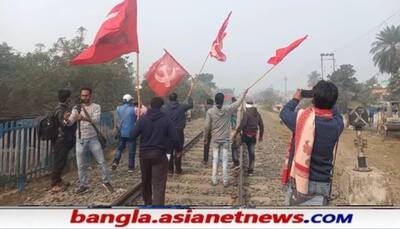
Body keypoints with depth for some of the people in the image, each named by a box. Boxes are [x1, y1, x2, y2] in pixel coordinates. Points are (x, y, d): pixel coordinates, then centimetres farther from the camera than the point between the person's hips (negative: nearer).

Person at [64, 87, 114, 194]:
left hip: (93, 139, -2)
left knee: (102, 161, 4)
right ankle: (83, 186, 22)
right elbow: (70, 123, -7)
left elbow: (97, 120, -22)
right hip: (80, 140, 2)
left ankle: (106, 182, 20)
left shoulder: (96, 107, -4)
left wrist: (85, 118, -41)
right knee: (81, 165, 7)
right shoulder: (76, 108, 2)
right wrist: (66, 119, -32)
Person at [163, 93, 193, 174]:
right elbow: (190, 105, 12)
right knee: (178, 152, 7)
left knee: (169, 151, 10)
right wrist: (189, 98, 33)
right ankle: (178, 169, 11)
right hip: (179, 131, -1)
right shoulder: (182, 107, -5)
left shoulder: (165, 108, -4)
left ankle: (170, 169, 15)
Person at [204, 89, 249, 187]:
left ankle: (214, 180, 15)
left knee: (215, 160, 10)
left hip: (215, 139, 0)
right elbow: (238, 103, 8)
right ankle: (225, 181, 11)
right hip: (225, 139, 0)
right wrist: (244, 94, 23)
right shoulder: (228, 109, -8)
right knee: (225, 160, 6)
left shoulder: (210, 111, -9)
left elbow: (207, 126, -7)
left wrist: (205, 137, 7)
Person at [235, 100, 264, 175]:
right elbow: (261, 126, 14)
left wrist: (237, 132, -14)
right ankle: (251, 169, 14)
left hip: (245, 135, -6)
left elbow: (242, 124, -19)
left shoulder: (246, 113, -10)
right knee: (252, 152, 10)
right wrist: (261, 136, 23)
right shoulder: (258, 114, 10)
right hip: (253, 136, 6)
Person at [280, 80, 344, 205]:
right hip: (322, 183, 2)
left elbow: (284, 113, 8)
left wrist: (295, 99, 22)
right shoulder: (337, 124, -5)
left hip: (299, 181, -2)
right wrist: (328, 102, 24)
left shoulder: (302, 118, -14)